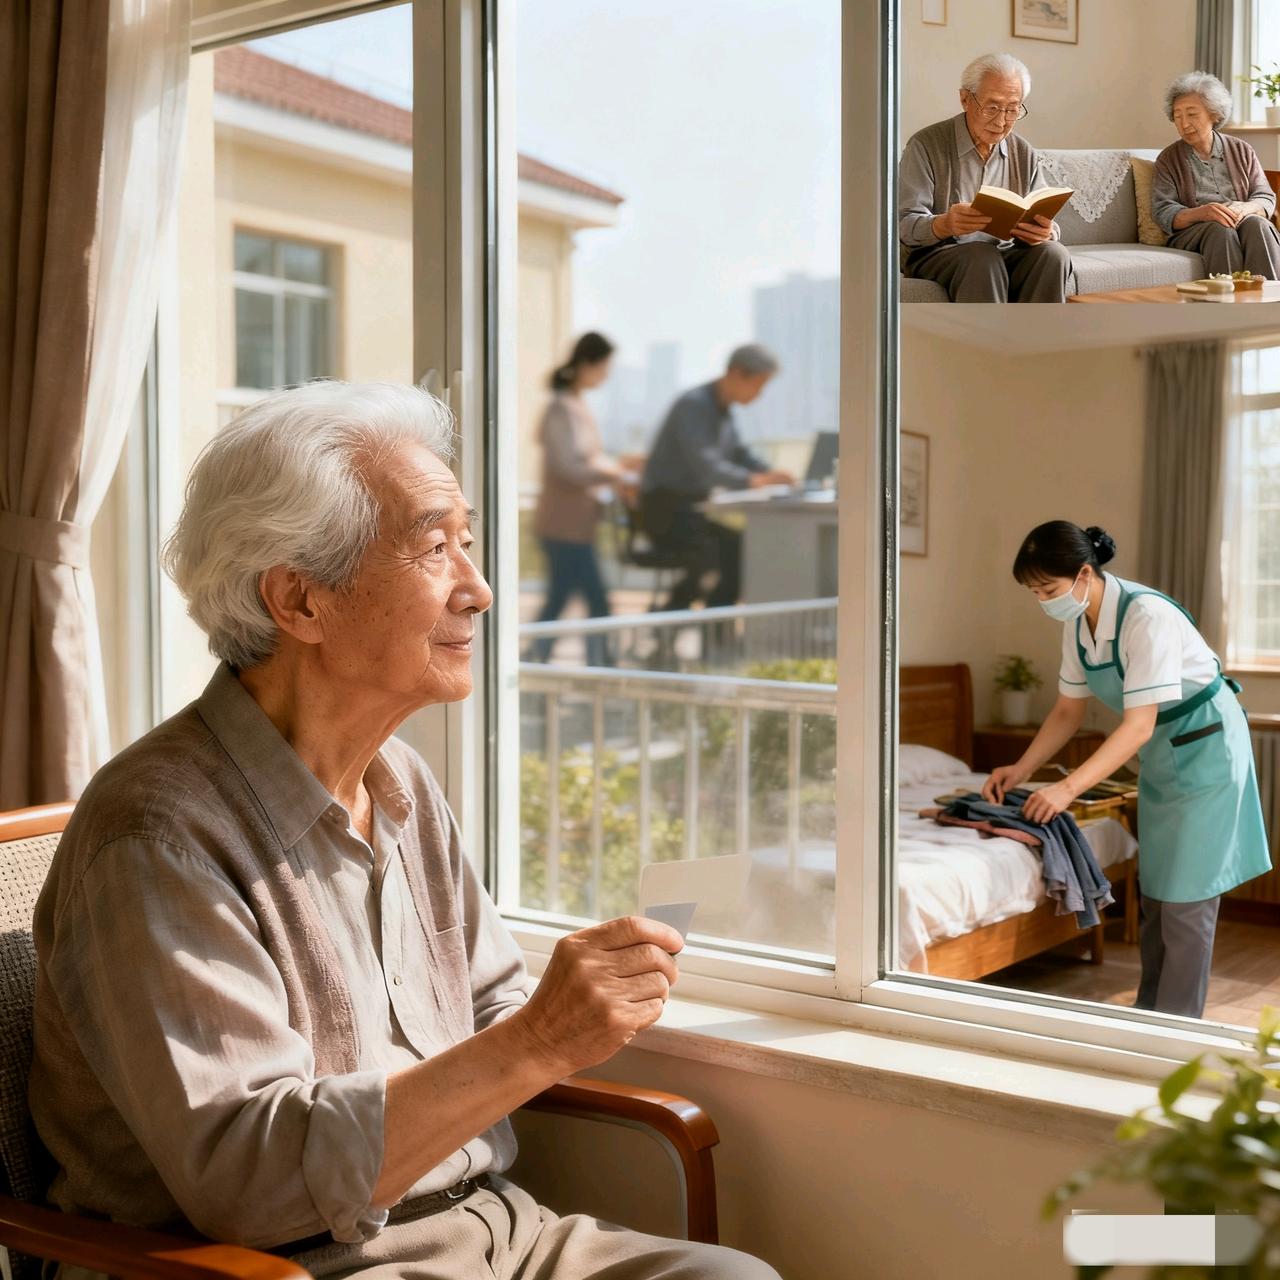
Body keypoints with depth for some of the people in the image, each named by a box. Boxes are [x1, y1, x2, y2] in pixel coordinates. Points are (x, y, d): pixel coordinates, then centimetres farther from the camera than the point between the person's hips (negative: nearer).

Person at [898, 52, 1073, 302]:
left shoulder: (1025, 154, 12)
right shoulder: (926, 145, -3)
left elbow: (1045, 223, 9)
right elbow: (905, 225, -10)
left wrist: (1046, 232, -19)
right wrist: (944, 225, -33)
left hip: (1006, 255, 4)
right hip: (936, 254, -4)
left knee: (1053, 254, -25)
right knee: (983, 259, -35)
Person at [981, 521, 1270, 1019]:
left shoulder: (1147, 616, -30)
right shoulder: (1077, 624, -6)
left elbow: (1138, 726, -32)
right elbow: (1068, 711, 5)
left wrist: (1069, 787, -36)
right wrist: (1020, 770, -5)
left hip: (1205, 748, -8)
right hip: (1161, 753, 8)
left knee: (1186, 895, -5)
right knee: (1154, 889, 14)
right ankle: (1148, 1014, 24)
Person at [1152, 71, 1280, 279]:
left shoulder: (1241, 151, 17)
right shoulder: (1168, 160, 11)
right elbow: (1163, 212, -2)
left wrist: (1244, 208, -15)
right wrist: (1200, 213, -23)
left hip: (1242, 222, 2)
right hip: (1191, 233, -2)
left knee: (1257, 224, -32)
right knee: (1221, 229, -34)